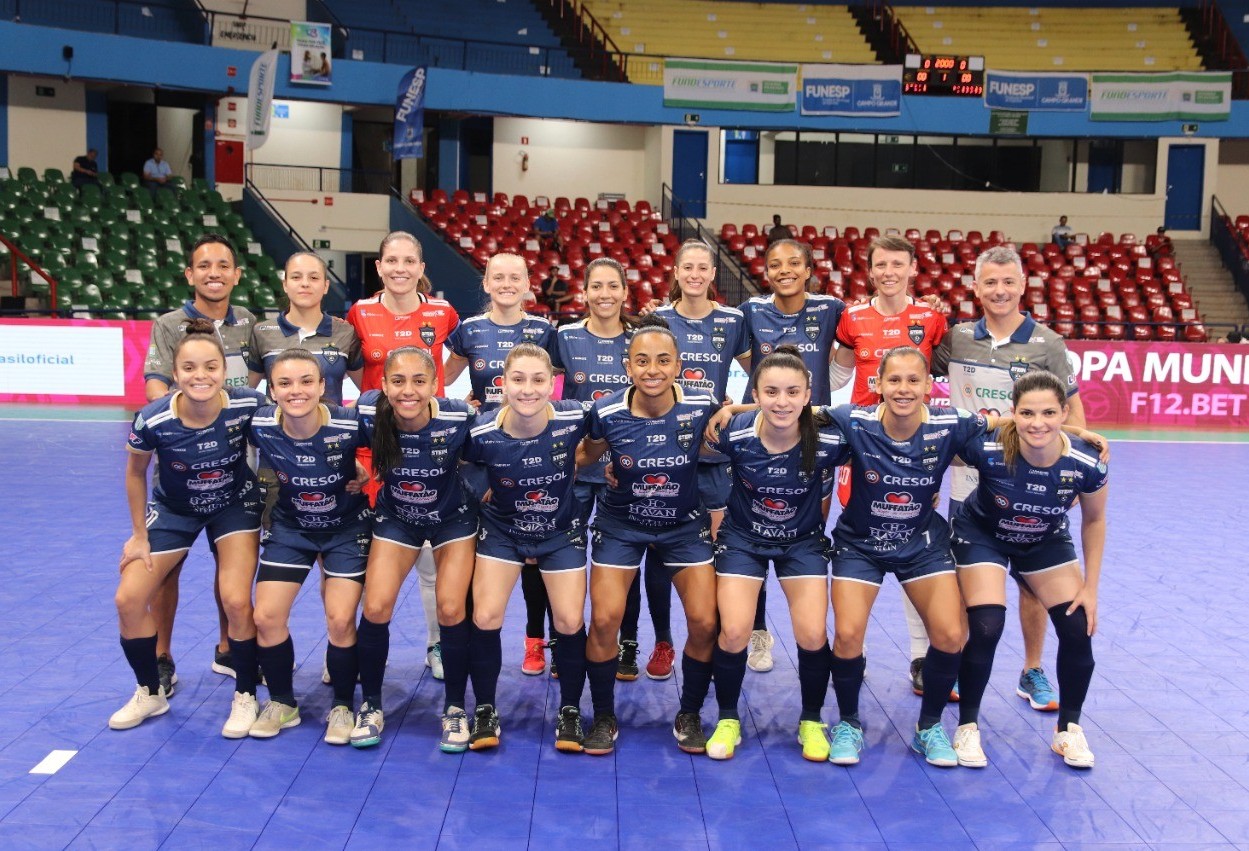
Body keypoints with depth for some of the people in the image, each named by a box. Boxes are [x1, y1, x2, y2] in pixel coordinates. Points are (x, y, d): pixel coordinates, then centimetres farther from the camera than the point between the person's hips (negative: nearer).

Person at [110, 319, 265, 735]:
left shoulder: (248, 406, -30)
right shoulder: (152, 420, -27)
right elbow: (135, 472, -6)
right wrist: (139, 535, 0)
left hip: (235, 505, -1)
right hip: (174, 510, 2)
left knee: (236, 602, -16)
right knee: (129, 600, -4)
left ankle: (245, 698, 8)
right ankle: (150, 694, 21)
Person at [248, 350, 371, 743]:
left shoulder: (350, 425, -28)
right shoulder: (260, 426, -21)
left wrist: (365, 475, -14)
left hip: (347, 528, -2)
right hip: (289, 527, 3)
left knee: (340, 620, -10)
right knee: (266, 616, -3)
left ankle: (342, 707, 15)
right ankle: (282, 703, 20)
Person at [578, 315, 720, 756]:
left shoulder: (702, 408, -19)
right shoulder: (606, 413, -19)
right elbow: (585, 458, 1)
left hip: (685, 524, 1)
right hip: (621, 524, 0)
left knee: (704, 623, -7)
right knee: (604, 621, -10)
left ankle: (689, 716, 18)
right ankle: (604, 718, 14)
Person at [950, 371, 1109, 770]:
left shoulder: (1087, 464, -28)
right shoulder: (987, 449, -37)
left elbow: (1093, 521, -8)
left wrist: (1090, 588, -5)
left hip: (1046, 542, 3)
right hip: (983, 535, -3)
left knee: (1079, 629, -5)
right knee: (985, 629, -17)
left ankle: (1069, 728, 19)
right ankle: (967, 727, 6)